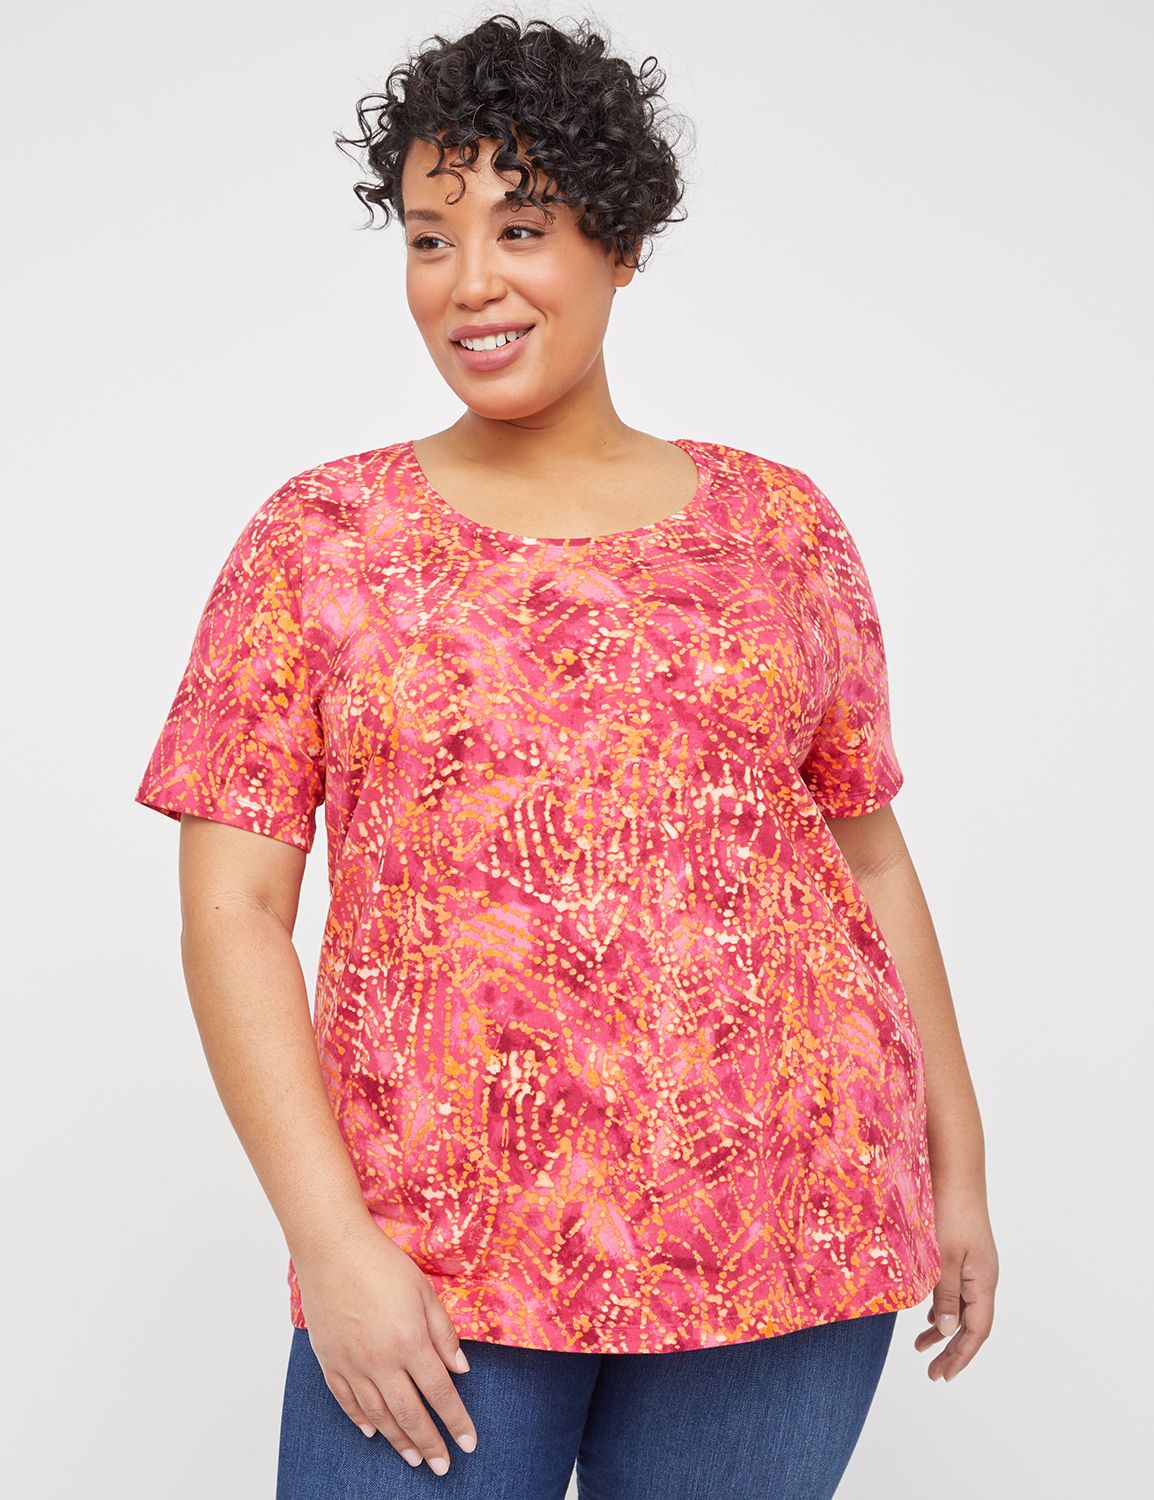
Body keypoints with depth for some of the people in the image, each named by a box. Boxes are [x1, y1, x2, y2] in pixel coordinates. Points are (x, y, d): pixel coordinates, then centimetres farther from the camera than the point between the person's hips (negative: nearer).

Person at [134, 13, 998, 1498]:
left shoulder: (780, 523, 8)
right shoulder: (321, 536, 3)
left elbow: (868, 854, 13)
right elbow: (233, 905, -2)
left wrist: (957, 1167, 11)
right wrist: (329, 1238, -10)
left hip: (785, 1231, 2)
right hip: (438, 1257, -1)